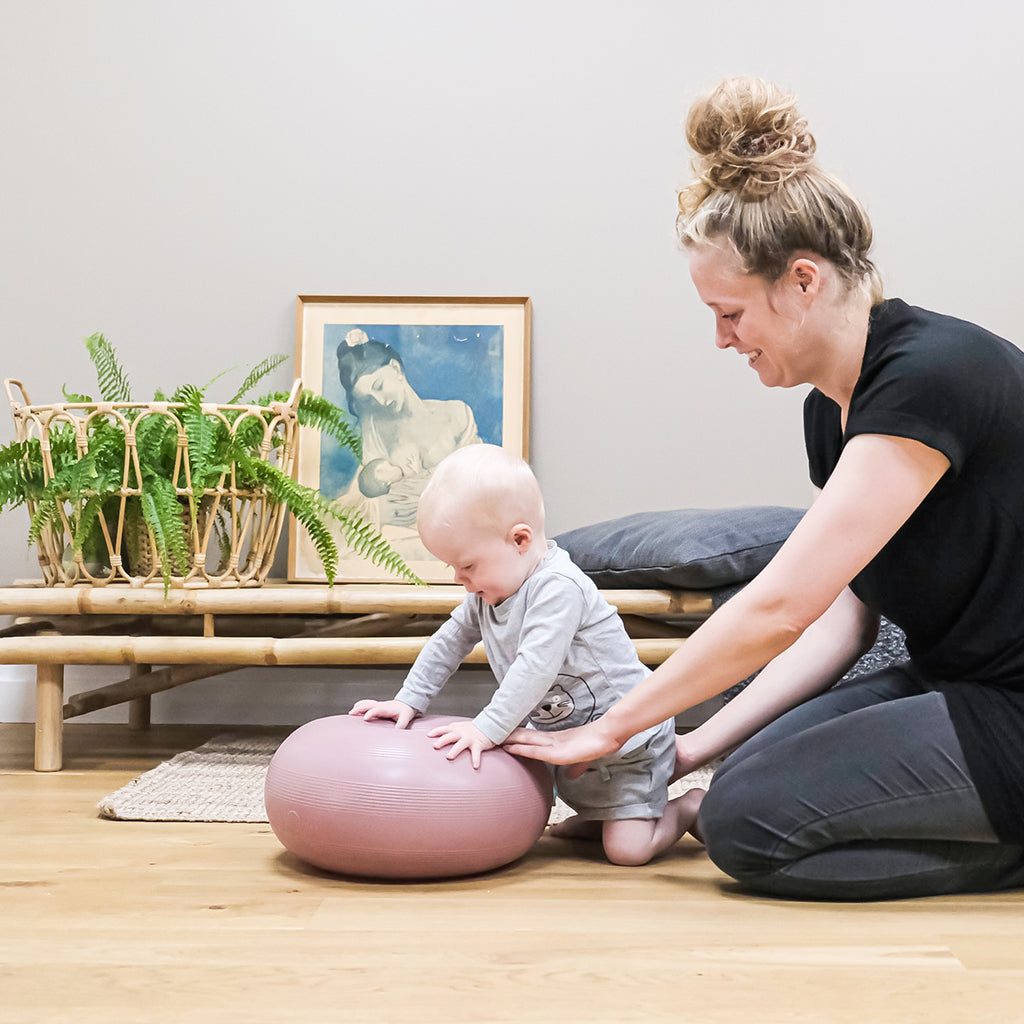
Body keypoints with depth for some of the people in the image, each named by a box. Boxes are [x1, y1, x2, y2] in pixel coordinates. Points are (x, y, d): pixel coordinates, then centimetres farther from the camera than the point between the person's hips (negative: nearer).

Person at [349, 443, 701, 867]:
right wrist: (409, 701, 4)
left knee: (626, 849, -13)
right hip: (563, 731, 9)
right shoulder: (489, 590, 1)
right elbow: (451, 640, 10)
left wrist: (488, 728, -35)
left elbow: (536, 667, -35)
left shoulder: (557, 588, -28)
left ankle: (688, 809, 11)